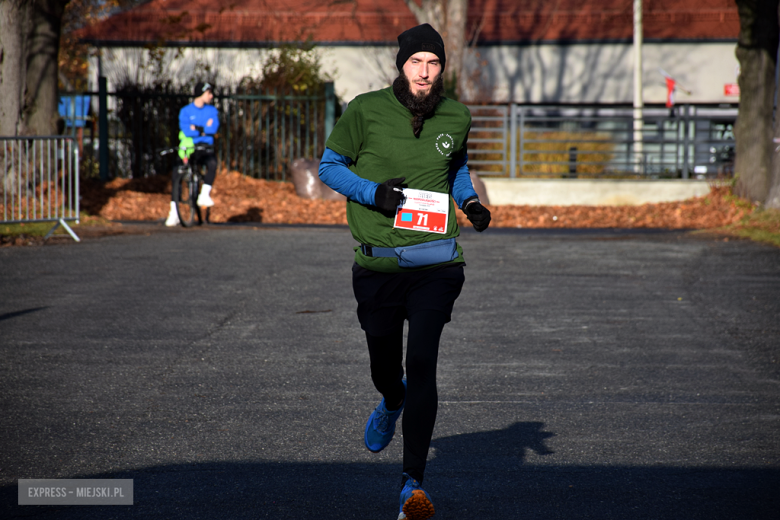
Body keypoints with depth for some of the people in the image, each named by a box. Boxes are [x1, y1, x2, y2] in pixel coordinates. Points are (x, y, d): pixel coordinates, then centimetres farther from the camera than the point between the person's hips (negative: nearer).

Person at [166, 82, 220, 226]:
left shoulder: (212, 110, 9)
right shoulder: (186, 111, 2)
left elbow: (214, 128, -9)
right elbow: (186, 130, -15)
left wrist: (196, 128, -13)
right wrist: (204, 129, -12)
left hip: (205, 148, 1)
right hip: (188, 148, -1)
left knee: (212, 164, -33)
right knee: (176, 176, -15)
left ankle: (204, 195, -28)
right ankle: (174, 213, -8)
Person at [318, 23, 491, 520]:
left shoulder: (456, 117, 3)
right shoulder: (366, 111, -5)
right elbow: (330, 166, 3)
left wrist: (470, 201, 4)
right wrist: (373, 192, -14)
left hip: (435, 262, 0)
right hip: (378, 264, 0)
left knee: (422, 362, -15)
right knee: (385, 367, 13)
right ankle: (393, 404, 54)